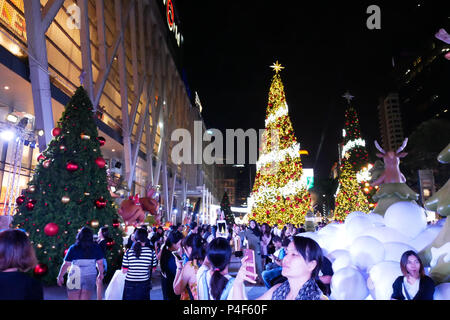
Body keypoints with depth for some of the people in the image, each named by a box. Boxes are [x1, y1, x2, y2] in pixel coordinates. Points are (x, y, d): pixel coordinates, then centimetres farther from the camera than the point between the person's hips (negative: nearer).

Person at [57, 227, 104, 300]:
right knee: (85, 298, 9)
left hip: (75, 278, -2)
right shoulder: (96, 248, -3)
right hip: (90, 277, 2)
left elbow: (66, 264, -4)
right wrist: (101, 274, 16)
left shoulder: (73, 248, -7)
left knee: (73, 298, 9)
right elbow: (100, 263, 1)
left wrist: (60, 276, 10)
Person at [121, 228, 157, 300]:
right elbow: (153, 268, 0)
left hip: (130, 284, 0)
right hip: (144, 284, 0)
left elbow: (124, 271, -6)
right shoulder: (151, 252, -12)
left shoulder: (128, 252, -11)